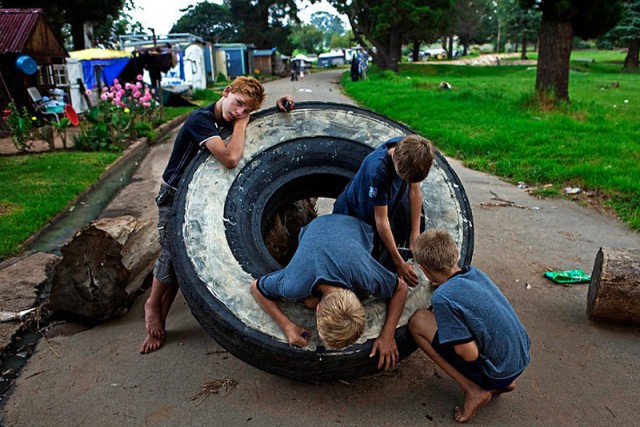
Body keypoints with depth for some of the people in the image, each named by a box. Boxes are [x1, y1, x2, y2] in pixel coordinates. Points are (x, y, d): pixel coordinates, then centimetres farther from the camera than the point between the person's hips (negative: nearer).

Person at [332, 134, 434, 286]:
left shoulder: (410, 149, -23)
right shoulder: (378, 169, -42)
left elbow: (415, 191, -9)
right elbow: (381, 220, -32)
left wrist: (415, 233, -14)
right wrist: (399, 263, -26)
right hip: (351, 215, -6)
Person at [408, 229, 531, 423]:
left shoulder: (442, 297, -23)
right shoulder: (475, 272, 0)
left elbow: (470, 354, -21)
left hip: (498, 373, -7)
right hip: (521, 359, 7)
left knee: (418, 321, -7)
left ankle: (473, 390, -3)